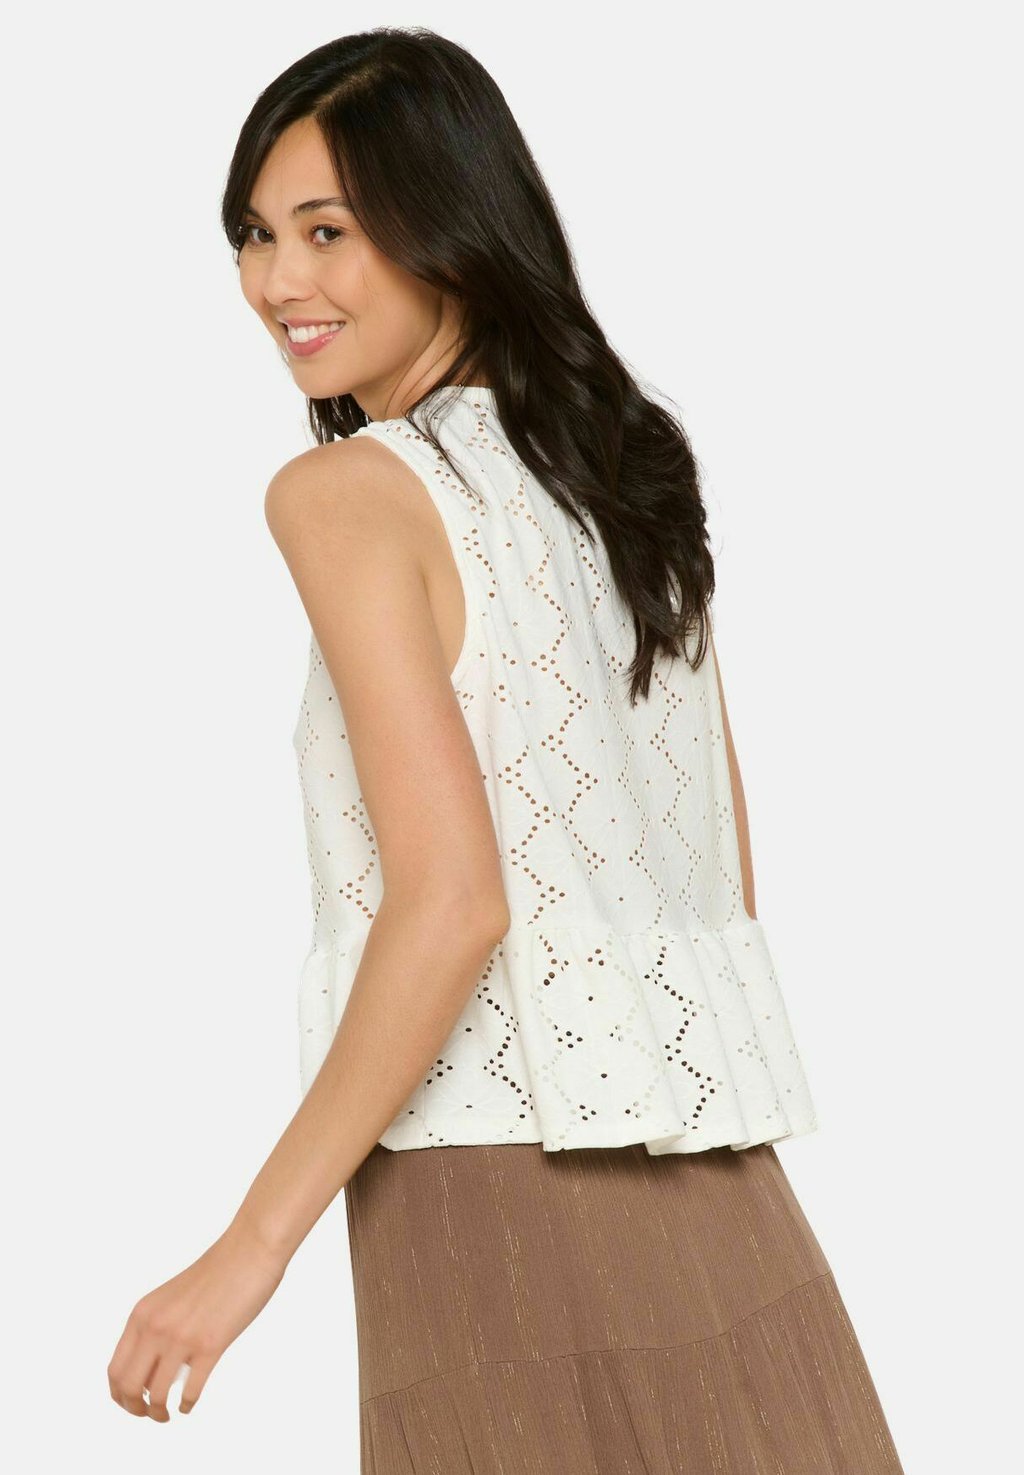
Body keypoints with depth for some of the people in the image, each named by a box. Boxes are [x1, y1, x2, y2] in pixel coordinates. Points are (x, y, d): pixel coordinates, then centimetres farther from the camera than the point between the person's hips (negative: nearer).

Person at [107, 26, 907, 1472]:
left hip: (497, 1180, -6)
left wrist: (255, 1244, -15)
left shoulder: (348, 494, -10)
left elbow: (452, 902, -19)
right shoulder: (626, 466, 10)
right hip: (710, 1187, 6)